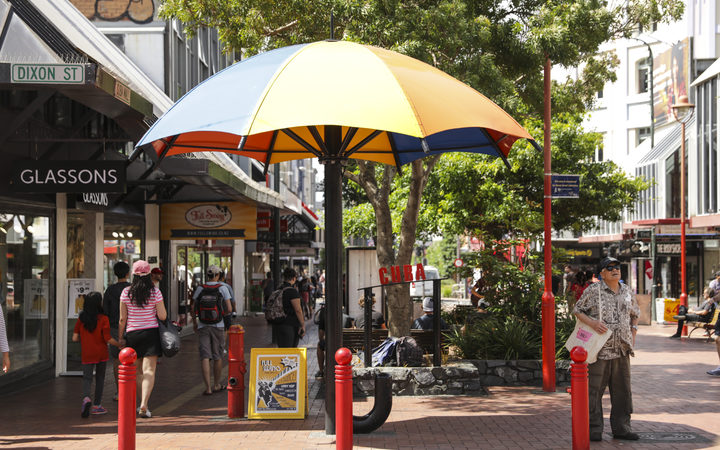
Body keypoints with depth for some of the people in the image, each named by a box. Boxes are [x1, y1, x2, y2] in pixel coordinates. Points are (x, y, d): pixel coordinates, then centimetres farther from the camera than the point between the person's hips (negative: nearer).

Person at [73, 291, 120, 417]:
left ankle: (86, 398, -26)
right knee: (100, 378, 13)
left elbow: (75, 338, -2)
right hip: (101, 354, -1)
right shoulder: (103, 319, -11)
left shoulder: (81, 319, -2)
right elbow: (108, 339, -15)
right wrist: (119, 345, 2)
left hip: (86, 354, 1)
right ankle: (96, 405, 18)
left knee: (87, 378, 3)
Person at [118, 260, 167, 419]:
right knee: (149, 371, -5)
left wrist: (121, 337, 10)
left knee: (139, 371, 16)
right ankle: (143, 405, -18)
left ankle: (143, 404, 20)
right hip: (151, 333, -2)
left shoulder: (126, 292, -1)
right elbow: (163, 316, -6)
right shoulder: (155, 292, -5)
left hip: (132, 334, 2)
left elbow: (122, 319, 0)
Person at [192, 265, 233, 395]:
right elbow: (229, 309, -9)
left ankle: (208, 387, -10)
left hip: (202, 326, 1)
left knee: (205, 357, -1)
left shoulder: (200, 289, 1)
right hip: (218, 326, -1)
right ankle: (217, 384, 23)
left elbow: (194, 309, 4)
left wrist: (194, 323, 19)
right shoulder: (222, 288, -5)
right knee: (217, 356, 12)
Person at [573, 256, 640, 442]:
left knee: (622, 389, 10)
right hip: (599, 348, -5)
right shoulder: (593, 290, -4)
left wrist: (633, 334, 14)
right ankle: (594, 429, 6)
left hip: (622, 349, 5)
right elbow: (577, 310, -1)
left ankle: (621, 427, 19)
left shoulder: (627, 291, 13)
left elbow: (634, 314, 26)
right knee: (594, 390, -2)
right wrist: (592, 323, -16)